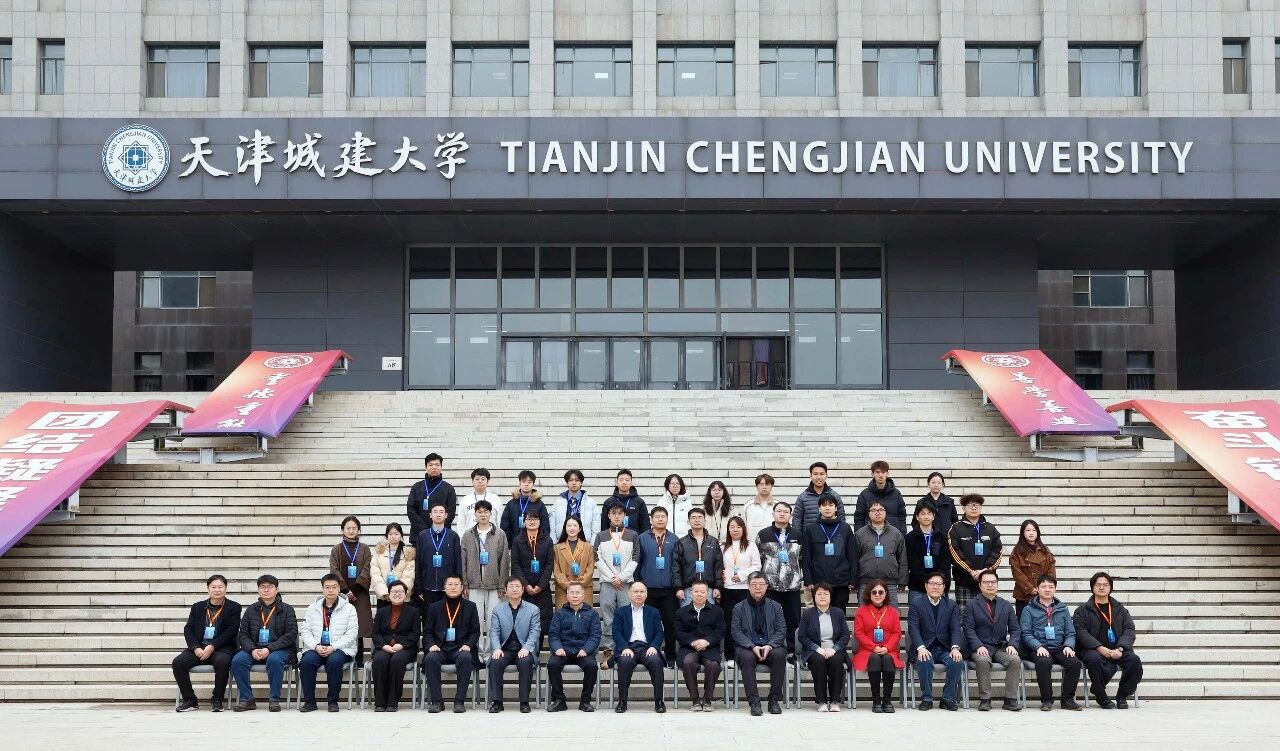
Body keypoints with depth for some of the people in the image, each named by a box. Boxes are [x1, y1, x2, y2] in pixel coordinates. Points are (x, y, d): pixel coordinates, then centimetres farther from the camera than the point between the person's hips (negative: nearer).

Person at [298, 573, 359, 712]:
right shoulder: (312, 608, 17)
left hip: (340, 649, -2)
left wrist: (333, 647, -14)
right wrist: (316, 646, -11)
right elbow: (305, 631, 9)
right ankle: (309, 701, -17)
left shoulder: (349, 608, 9)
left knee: (334, 661, -36)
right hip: (316, 648, 2)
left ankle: (333, 701, -20)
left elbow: (352, 633, -1)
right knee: (306, 661, -30)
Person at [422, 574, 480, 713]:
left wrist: (468, 645, -11)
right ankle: (436, 701, -25)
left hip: (461, 649, -1)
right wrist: (431, 645, -8)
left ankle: (460, 701, -30)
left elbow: (475, 631, 8)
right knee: (430, 658, -32)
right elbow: (427, 631, 12)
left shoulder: (470, 607, 13)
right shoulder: (434, 607, 16)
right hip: (440, 649, 1)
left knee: (466, 658, -35)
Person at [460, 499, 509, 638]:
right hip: (474, 585, 1)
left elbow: (504, 561, 2)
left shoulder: (500, 534, 2)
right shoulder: (468, 535, 6)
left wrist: (502, 585, -1)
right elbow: (463, 561, 6)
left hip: (494, 585, -1)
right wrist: (464, 584, 0)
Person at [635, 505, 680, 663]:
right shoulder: (642, 539, 6)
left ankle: (670, 655, 9)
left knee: (670, 622, 0)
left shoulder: (673, 540, 8)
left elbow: (676, 564, 6)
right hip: (648, 589, 0)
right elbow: (636, 563, 6)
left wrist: (678, 586, 0)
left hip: (668, 590, 0)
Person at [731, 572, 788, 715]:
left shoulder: (775, 606, 14)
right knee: (747, 657, -35)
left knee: (779, 655, -32)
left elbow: (781, 630, 5)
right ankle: (754, 702, -32)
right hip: (748, 647, -1)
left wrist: (770, 646, -14)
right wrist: (753, 647, -16)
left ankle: (774, 700, -23)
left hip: (771, 647, 1)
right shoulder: (739, 608, 11)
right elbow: (736, 632, 1)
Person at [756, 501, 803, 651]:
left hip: (792, 586, 2)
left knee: (793, 620, 5)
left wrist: (807, 581, 7)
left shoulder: (797, 536, 10)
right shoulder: (763, 535, 4)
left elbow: (803, 559, 11)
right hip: (770, 585, -2)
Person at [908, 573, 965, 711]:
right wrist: (921, 648, -25)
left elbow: (956, 629, 0)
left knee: (958, 662, -28)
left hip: (946, 649, 2)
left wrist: (955, 648, -19)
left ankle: (948, 698, -11)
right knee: (924, 662, -35)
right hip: (925, 649, -2)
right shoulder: (915, 606, 5)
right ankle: (927, 699, -17)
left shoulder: (951, 606, 12)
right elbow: (913, 629, -7)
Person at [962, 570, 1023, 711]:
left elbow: (1015, 629, 12)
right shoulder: (971, 605, 6)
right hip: (981, 648, -3)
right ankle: (985, 699, -25)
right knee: (983, 660, -35)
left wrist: (1012, 644, -7)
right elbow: (968, 629, -4)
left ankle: (1010, 699, -19)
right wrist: (978, 646, -19)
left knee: (1015, 660, -27)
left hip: (1001, 648, 3)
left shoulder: (1006, 605, 17)